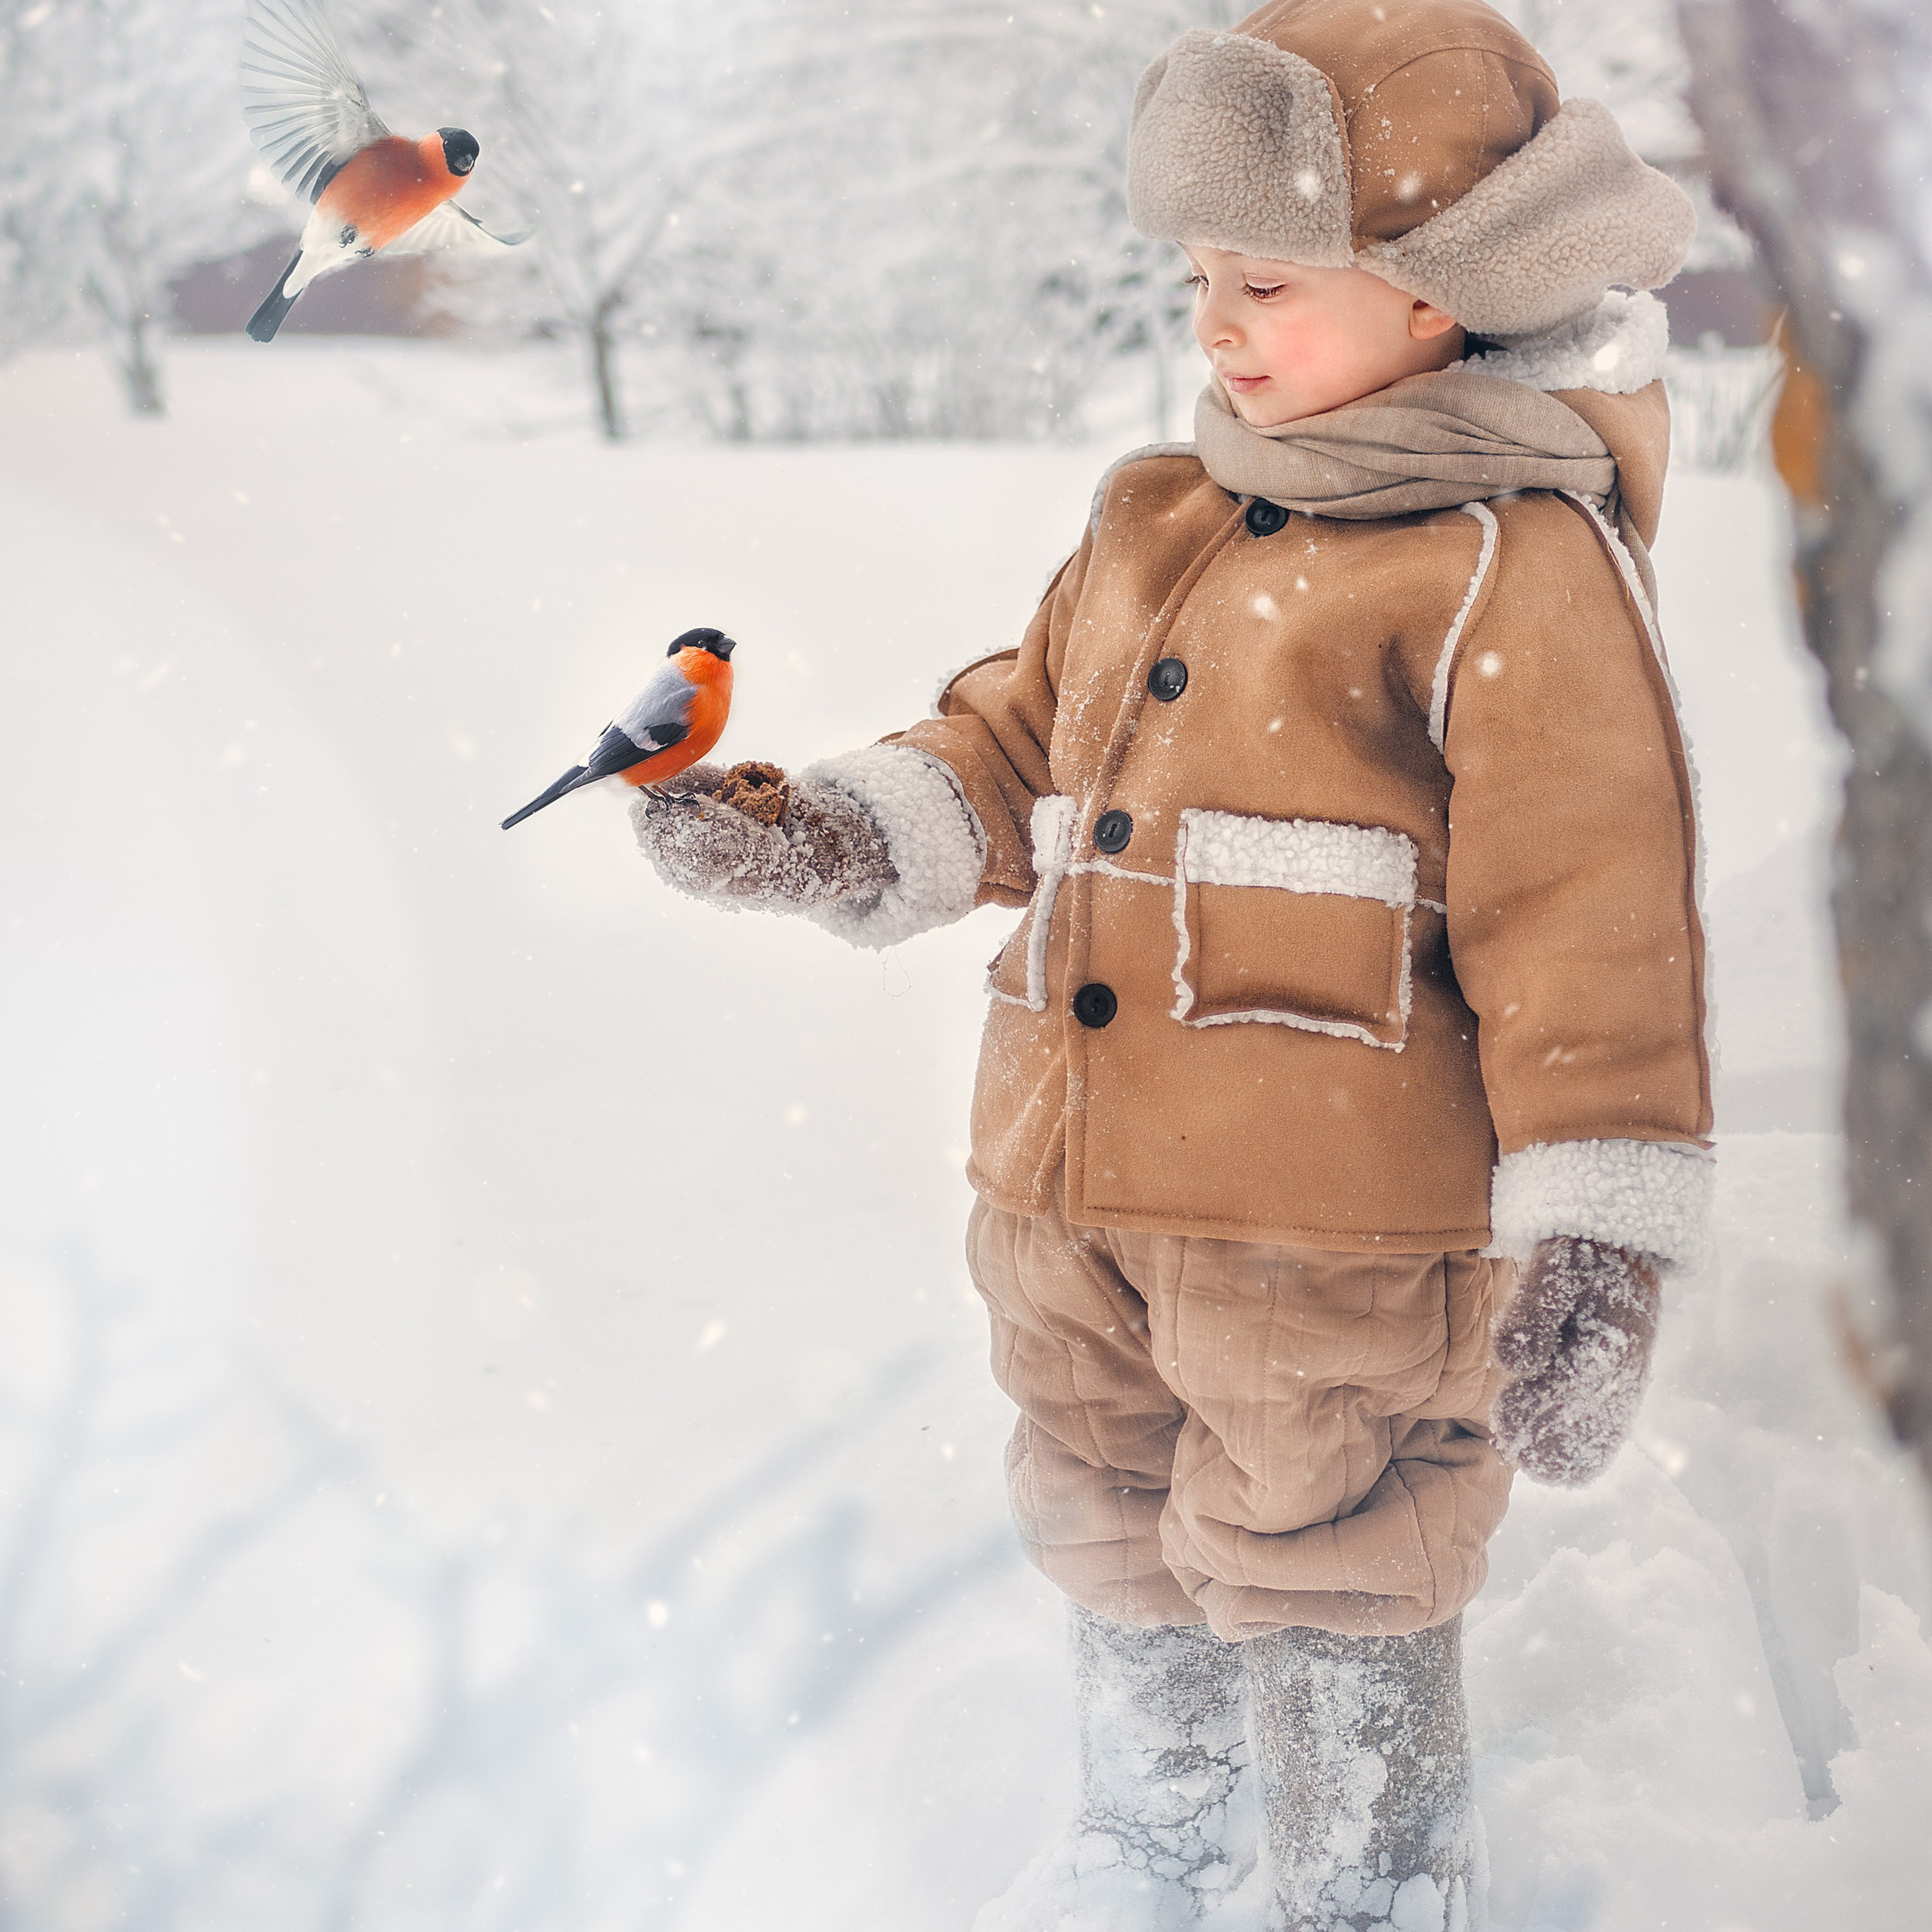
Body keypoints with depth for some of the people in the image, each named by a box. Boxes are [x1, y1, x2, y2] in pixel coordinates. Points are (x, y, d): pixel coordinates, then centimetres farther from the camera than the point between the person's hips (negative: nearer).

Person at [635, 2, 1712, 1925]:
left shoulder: (1512, 564, -12)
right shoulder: (1157, 525, 11)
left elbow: (1583, 911, -15)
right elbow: (1019, 742, 18)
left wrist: (1589, 1235, -18)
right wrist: (828, 837, 0)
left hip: (1332, 1221, -8)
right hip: (1079, 1190, 8)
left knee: (1324, 1583, 7)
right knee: (1123, 1544, 24)